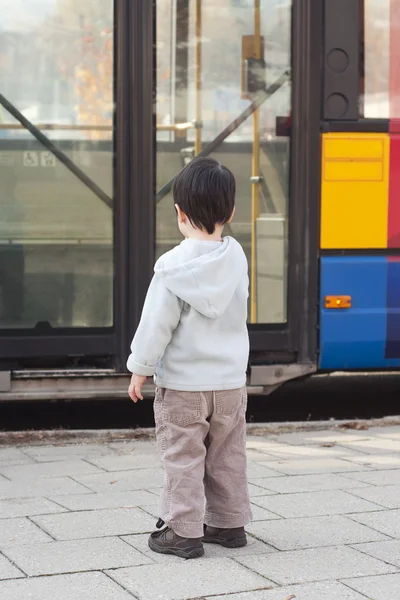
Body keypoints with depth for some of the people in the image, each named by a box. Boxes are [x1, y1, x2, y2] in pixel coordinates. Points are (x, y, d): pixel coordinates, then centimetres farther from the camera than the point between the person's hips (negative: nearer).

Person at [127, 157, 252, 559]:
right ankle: (229, 523, 23)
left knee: (183, 458, 2)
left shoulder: (173, 266, -16)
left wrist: (140, 368, -3)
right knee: (227, 458, 15)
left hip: (183, 383, -5)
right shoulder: (236, 258, -1)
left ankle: (183, 530, 5)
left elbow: (157, 323, -13)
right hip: (230, 379, 5)